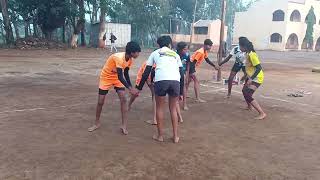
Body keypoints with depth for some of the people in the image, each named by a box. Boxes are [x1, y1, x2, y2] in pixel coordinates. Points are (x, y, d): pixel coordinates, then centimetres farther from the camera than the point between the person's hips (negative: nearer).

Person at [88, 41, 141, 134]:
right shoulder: (119, 58, -34)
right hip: (106, 77, -5)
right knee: (100, 101, 1)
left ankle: (124, 126, -4)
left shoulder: (130, 60, -10)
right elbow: (120, 77, -35)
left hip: (118, 78, 5)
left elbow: (126, 74, 2)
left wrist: (131, 88, -4)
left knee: (123, 99, -10)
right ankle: (97, 123, 24)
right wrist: (130, 88, -38)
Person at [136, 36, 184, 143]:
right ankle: (175, 136, 24)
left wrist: (139, 88, 28)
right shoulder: (175, 54, 29)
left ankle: (160, 136, 25)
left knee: (159, 108, 17)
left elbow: (146, 72, 20)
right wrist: (181, 92, 28)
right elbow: (182, 75, 24)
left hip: (161, 80, -2)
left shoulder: (155, 53, 25)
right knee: (173, 108, 19)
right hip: (175, 81, 2)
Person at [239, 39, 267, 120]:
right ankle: (249, 106, 52)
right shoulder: (248, 54, 5)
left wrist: (251, 79, -32)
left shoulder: (252, 55, -24)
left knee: (248, 95, -19)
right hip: (251, 77, 10)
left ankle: (262, 113, -18)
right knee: (244, 91, 27)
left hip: (256, 78, -10)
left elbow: (259, 68, -28)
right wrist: (246, 76, 26)